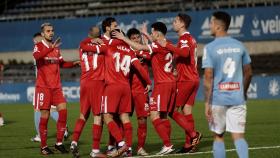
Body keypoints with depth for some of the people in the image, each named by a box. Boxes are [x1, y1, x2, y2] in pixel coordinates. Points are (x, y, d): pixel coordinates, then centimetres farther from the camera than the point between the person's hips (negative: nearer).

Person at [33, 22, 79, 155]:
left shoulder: (56, 47, 14)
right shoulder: (38, 46, -4)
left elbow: (61, 63, 27)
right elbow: (37, 56, -28)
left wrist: (73, 63, 10)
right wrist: (51, 48, -39)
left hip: (56, 86, 5)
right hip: (43, 86, -5)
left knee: (63, 111, -6)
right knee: (45, 115, -4)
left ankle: (59, 143, 3)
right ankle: (43, 146, 5)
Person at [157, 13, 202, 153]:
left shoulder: (184, 38, -12)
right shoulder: (191, 39, 18)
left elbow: (185, 53, -32)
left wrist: (167, 46, -31)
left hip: (185, 80, -9)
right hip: (193, 79, 9)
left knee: (172, 110, -5)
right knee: (186, 110, 7)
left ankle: (193, 134, -10)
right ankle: (189, 144, 5)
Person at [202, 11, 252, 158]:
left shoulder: (210, 48, -7)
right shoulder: (239, 45, 6)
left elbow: (208, 77, -12)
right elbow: (248, 73, 12)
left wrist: (207, 103, -9)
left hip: (218, 99, -3)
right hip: (237, 99, 3)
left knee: (218, 136, 12)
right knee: (238, 136, 1)